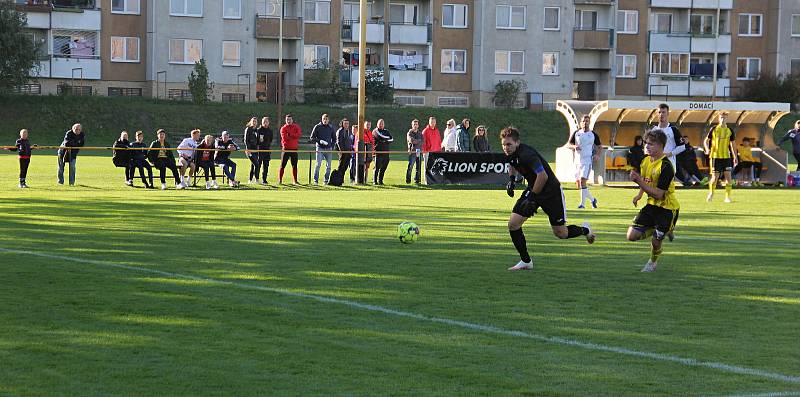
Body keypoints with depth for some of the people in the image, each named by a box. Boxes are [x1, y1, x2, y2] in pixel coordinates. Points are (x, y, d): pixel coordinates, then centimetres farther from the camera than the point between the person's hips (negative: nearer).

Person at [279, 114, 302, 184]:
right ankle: (280, 180, 1)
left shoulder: (296, 127, 7)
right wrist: (294, 136, -9)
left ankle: (295, 180, 14)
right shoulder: (283, 128, 0)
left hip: (294, 149, 3)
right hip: (286, 149, -3)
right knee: (282, 165, -3)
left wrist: (290, 134, -16)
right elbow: (284, 137, -14)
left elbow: (299, 135, -10)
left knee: (294, 165, 8)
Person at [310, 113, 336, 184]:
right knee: (318, 164, -11)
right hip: (320, 149, -3)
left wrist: (332, 147, 5)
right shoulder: (317, 127, 1)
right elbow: (312, 138, 1)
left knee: (328, 166, 2)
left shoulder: (331, 128, 9)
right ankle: (315, 180, -7)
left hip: (328, 149, 3)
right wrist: (319, 141, -15)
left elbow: (334, 138, 19)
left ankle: (326, 180, 10)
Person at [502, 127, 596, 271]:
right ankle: (526, 261, 6)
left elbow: (543, 176, -35)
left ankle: (584, 230, 34)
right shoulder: (510, 154, -4)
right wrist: (511, 180, 2)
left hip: (551, 191, -8)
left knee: (560, 233, 1)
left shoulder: (527, 155, -30)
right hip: (532, 190, 8)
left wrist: (531, 197, -30)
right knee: (513, 224, -7)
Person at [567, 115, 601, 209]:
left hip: (587, 161, -4)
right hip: (577, 161, 4)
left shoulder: (593, 135, 5)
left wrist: (597, 155, -4)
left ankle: (582, 204, -14)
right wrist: (574, 146, -16)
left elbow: (599, 147, 15)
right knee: (578, 183, 6)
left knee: (583, 181, -19)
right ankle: (592, 199, 26)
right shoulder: (576, 133, 8)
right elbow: (568, 144, 6)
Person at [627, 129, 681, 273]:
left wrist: (640, 182, -32)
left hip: (667, 208, -7)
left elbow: (658, 194, -28)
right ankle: (655, 230, 22)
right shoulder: (646, 161, 1)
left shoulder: (665, 167, -24)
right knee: (632, 235, -5)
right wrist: (639, 194, 8)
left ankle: (653, 262, 30)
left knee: (655, 242, -3)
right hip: (652, 205, 7)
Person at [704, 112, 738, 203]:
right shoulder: (714, 129, 2)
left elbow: (732, 145, 12)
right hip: (715, 156, -2)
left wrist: (735, 157, 5)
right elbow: (706, 141, 6)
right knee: (715, 177, -2)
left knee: (728, 176, -6)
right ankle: (711, 193, 23)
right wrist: (707, 149, -13)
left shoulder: (730, 131, 6)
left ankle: (727, 197, 2)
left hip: (726, 157, 2)